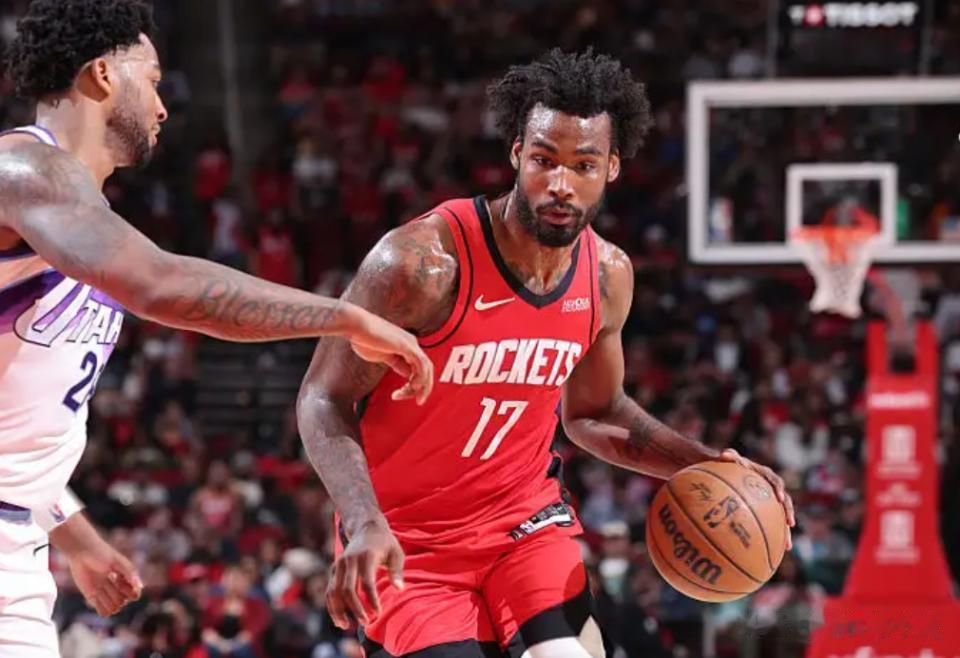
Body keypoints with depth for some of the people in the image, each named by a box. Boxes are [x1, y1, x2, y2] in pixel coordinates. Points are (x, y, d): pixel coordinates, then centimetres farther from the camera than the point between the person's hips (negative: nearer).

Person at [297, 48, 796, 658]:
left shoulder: (609, 276, -3)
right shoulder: (424, 260, -23)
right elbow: (325, 401, -16)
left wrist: (703, 464, 0)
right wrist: (364, 523, -32)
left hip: (526, 517, 4)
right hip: (408, 540, -4)